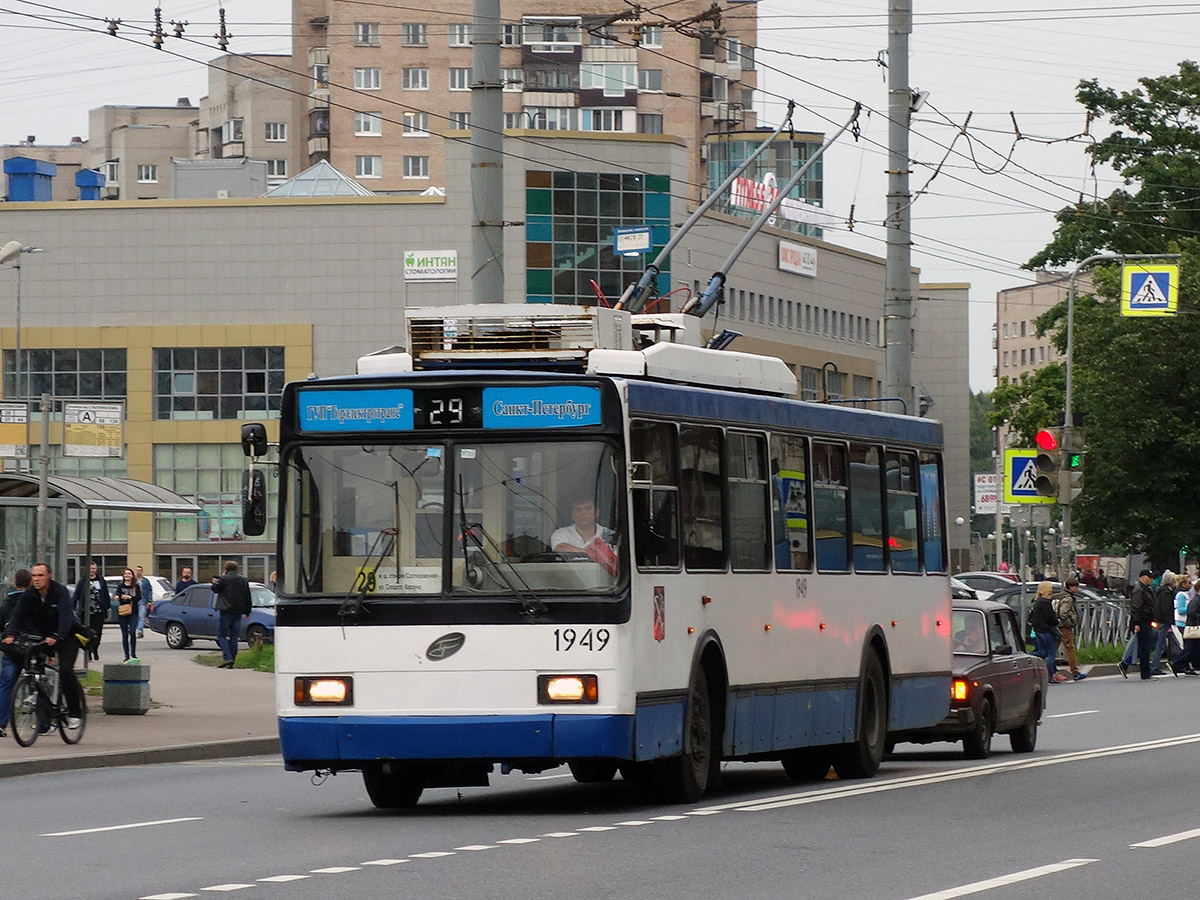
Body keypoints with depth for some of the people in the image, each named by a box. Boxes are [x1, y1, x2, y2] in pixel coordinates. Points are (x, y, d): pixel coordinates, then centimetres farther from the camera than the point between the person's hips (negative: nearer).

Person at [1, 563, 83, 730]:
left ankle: (74, 712, -8)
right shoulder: (28, 595, -7)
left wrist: (57, 637, -49)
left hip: (65, 637, -5)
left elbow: (66, 616, -32)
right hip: (41, 637, 5)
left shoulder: (60, 592, -20)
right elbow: (17, 615, -16)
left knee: (65, 671, -21)